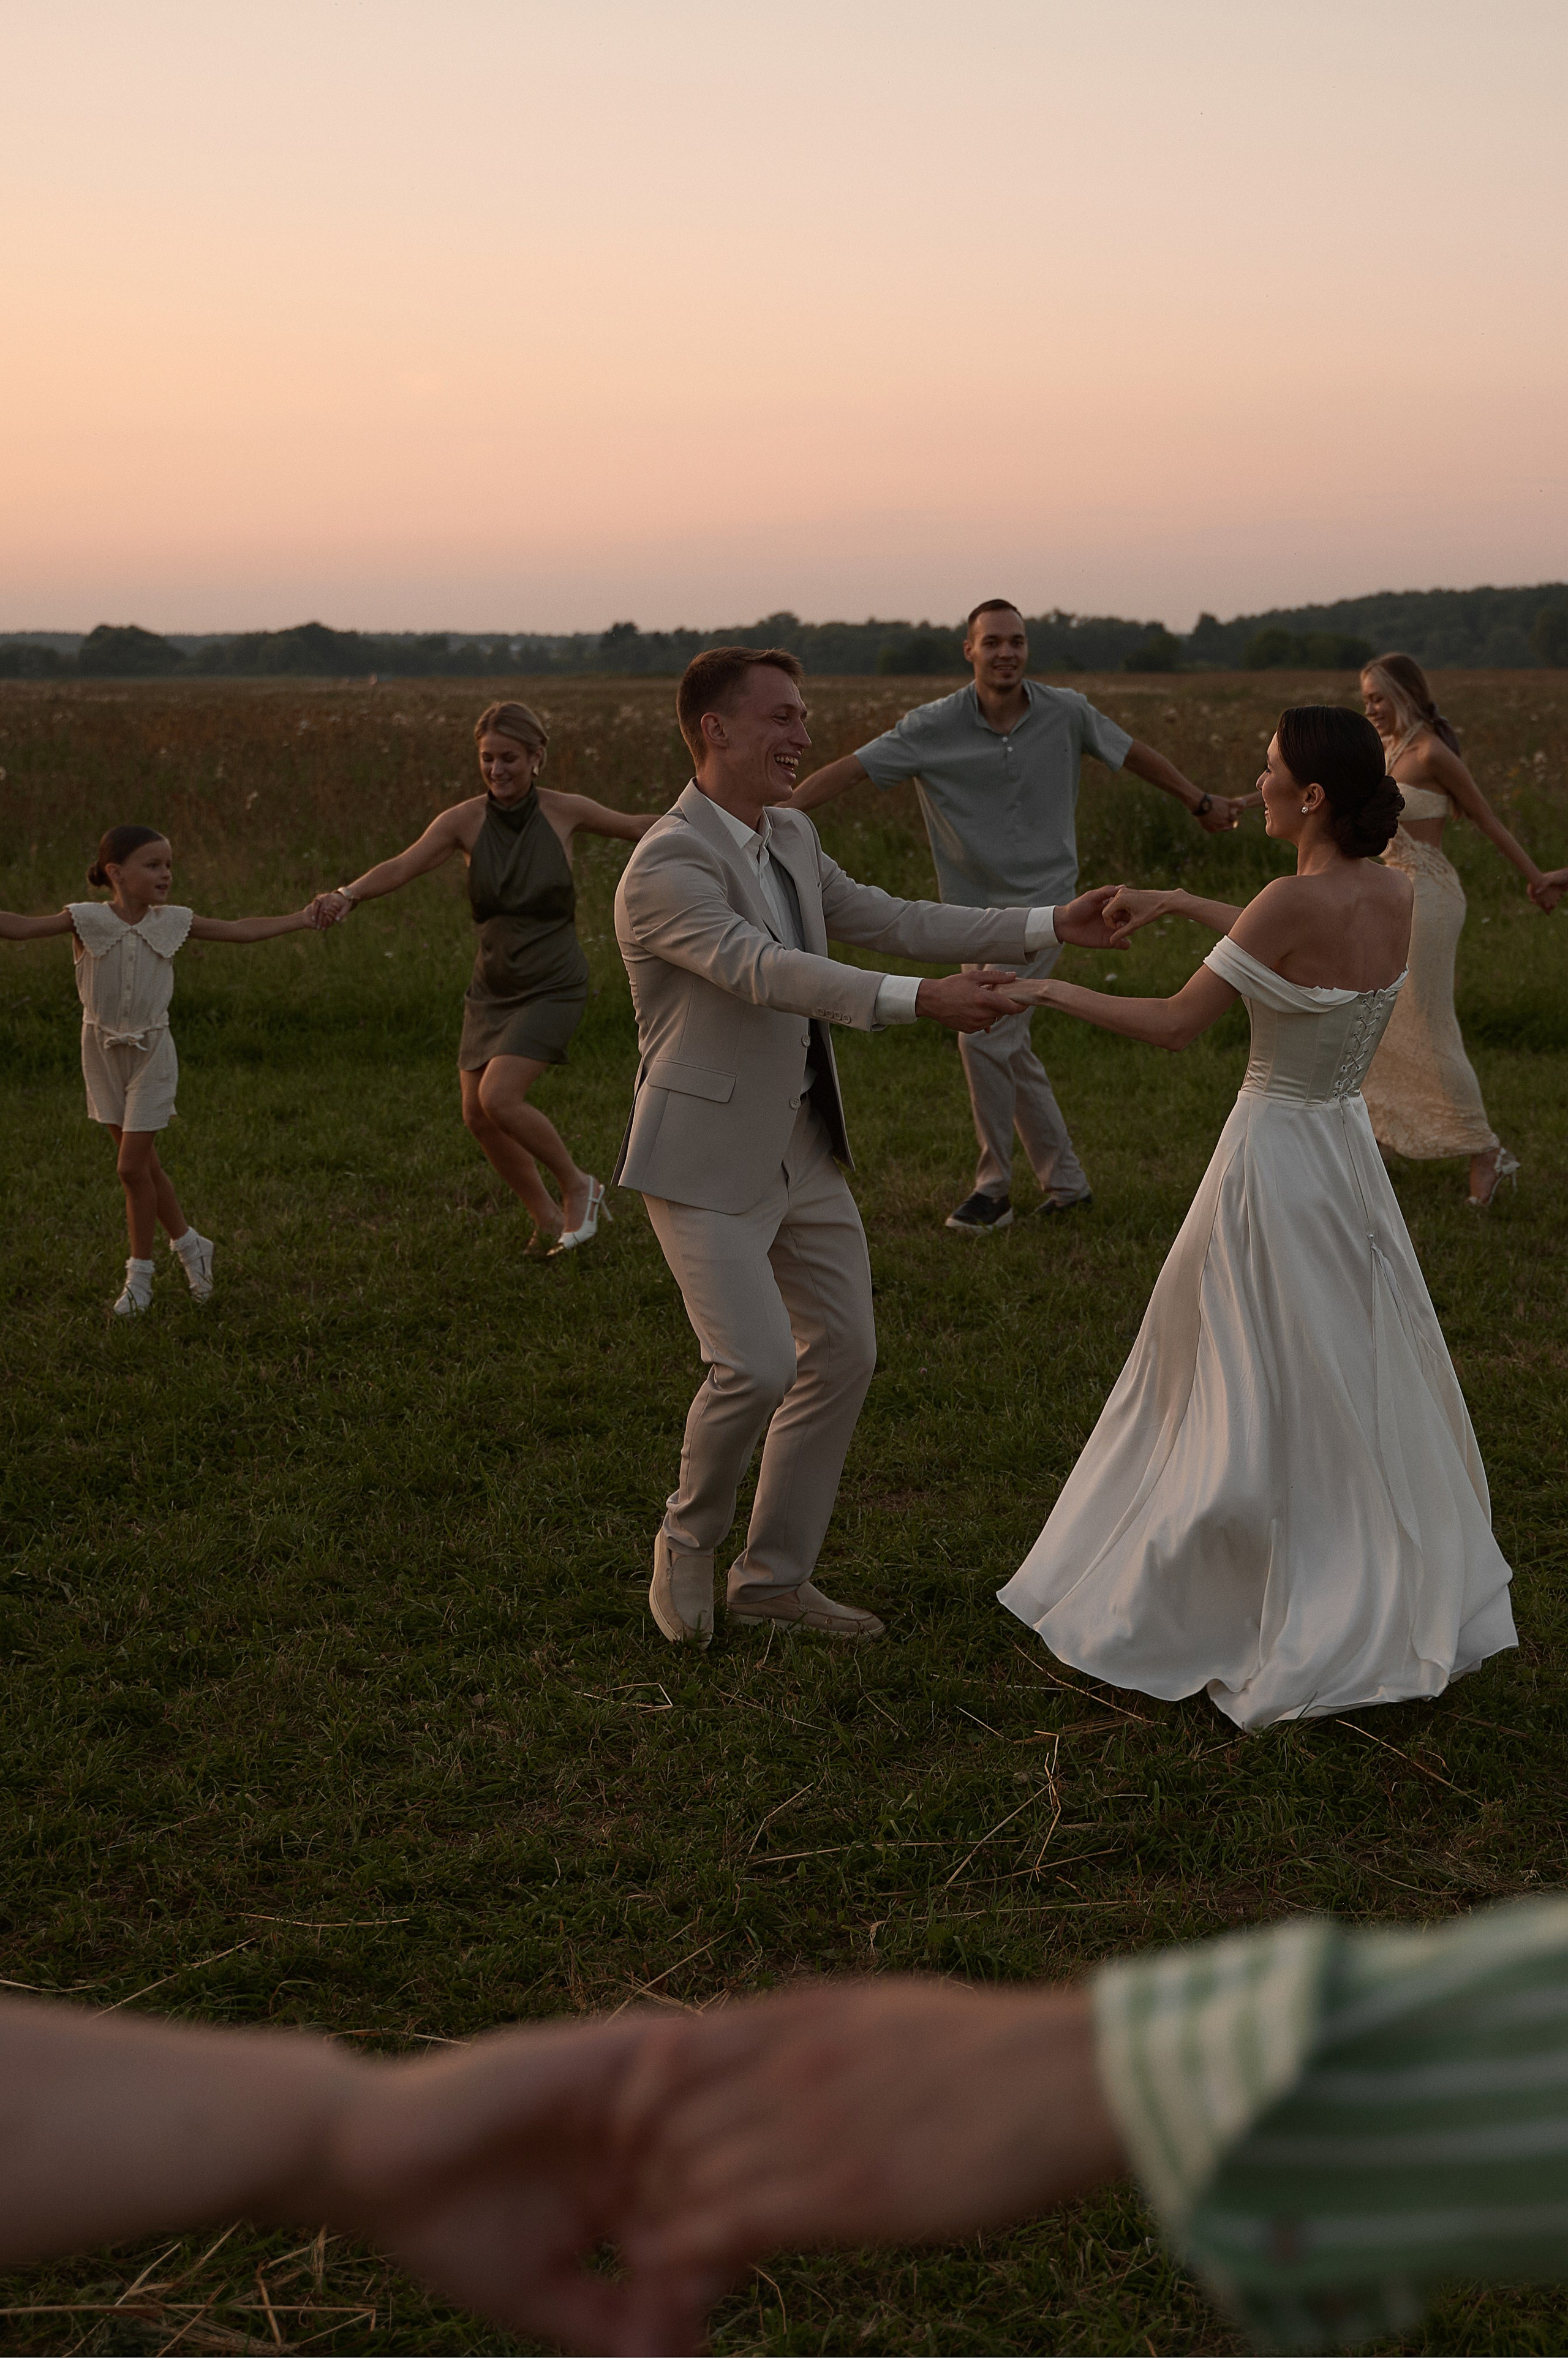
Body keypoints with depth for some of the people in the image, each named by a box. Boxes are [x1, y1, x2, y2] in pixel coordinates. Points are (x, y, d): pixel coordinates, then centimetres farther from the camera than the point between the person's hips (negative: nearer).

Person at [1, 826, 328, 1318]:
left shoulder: (172, 923, -6)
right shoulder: (88, 920, -13)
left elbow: (242, 930, 2)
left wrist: (305, 917, 2)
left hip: (151, 1053, -1)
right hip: (103, 1051, 1)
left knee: (132, 1166, -4)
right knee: (143, 1163, 11)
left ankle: (140, 1275, 10)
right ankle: (189, 1244, 32)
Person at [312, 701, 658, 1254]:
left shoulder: (564, 812, -9)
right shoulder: (465, 819, -8)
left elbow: (636, 826, 8)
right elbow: (402, 866, -21)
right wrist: (348, 894, -39)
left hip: (552, 984, -4)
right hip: (494, 984, 4)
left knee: (499, 1098, -20)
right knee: (478, 1116, 4)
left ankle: (577, 1185, 5)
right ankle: (549, 1218, 26)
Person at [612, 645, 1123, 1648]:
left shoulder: (791, 837, 8)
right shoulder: (666, 867, -19)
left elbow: (890, 921, 11)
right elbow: (765, 970, -31)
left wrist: (1050, 926, 5)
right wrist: (921, 1000, -40)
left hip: (804, 1148, 9)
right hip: (708, 1158, -9)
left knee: (843, 1353, 10)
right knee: (757, 1367, -16)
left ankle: (777, 1575, 23)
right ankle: (689, 1539, 14)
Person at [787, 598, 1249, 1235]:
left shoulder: (1067, 714, -6)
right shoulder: (934, 727, -8)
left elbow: (1133, 753, 10)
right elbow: (850, 769, -12)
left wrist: (1201, 802, 19)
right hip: (975, 912, 3)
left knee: (985, 1036, -14)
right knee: (1009, 1050, 11)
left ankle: (994, 1186, 1)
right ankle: (1065, 1180, 27)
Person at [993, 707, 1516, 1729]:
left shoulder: (1297, 901, -23)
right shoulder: (1395, 892, -1)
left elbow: (1177, 1024, -18)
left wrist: (1054, 991, -6)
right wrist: (1183, 903, 16)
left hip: (1277, 1163, -7)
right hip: (1349, 1148, 7)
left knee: (1254, 1403, 5)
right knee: (1362, 1389, 19)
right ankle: (1399, 1604, 31)